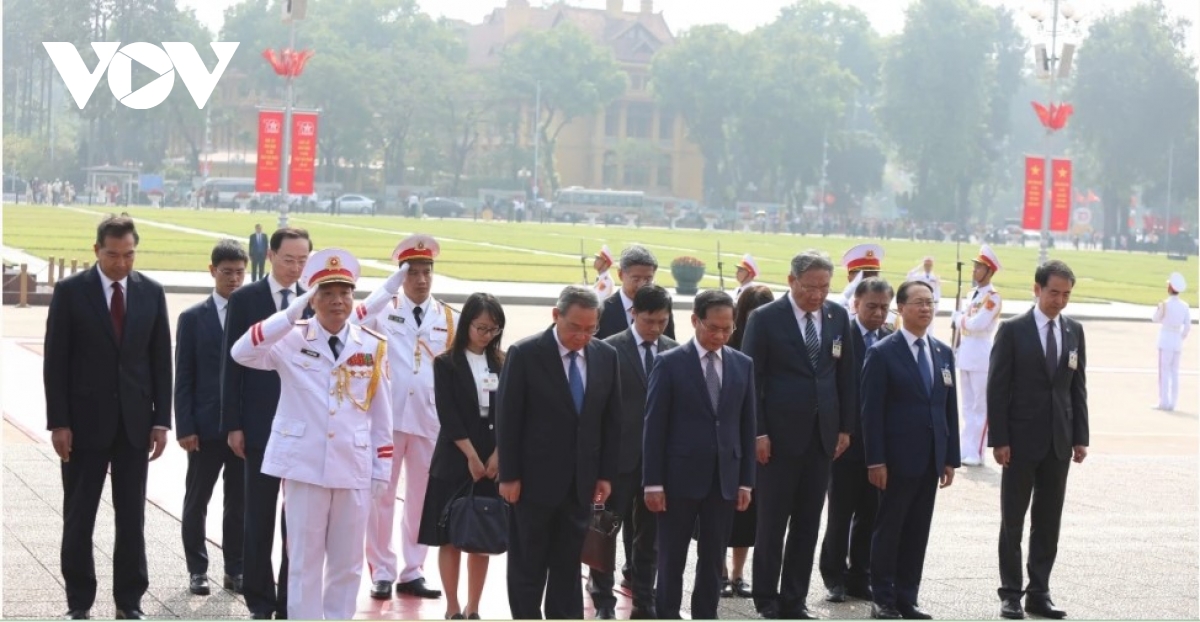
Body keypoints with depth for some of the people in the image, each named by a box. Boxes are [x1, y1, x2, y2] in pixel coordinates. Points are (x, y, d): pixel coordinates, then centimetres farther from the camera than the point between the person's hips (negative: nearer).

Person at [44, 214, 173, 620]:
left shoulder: (151, 292, 4)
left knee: (132, 517, 6)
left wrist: (161, 420, 0)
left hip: (134, 421, 2)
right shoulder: (70, 291, -4)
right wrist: (58, 422, -10)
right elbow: (55, 361, -5)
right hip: (85, 420, -2)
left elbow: (161, 359, 6)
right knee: (78, 517, 4)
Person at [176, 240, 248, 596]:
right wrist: (185, 427, -8)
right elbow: (184, 378, -1)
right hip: (206, 426, -1)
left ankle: (235, 570, 18)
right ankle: (197, 570, 19)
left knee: (240, 503, 8)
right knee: (197, 502, 8)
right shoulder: (193, 319, 0)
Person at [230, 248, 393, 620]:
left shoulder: (373, 346, 5)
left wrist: (382, 469, 5)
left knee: (347, 562, 10)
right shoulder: (292, 339, -3)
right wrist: (293, 313, -25)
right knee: (304, 560, 5)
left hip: (354, 468, 2)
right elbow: (241, 352, -20)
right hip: (304, 465, -2)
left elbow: (381, 413, 8)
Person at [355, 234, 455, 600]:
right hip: (387, 417, -2)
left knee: (422, 497, 8)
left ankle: (412, 572, 17)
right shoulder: (383, 309, -2)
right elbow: (351, 326, -22)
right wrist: (390, 286, -28)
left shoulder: (448, 319, 6)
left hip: (429, 420, 3)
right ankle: (382, 572, 11)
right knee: (382, 495, 3)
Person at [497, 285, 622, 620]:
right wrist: (509, 476, -11)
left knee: (568, 567, 9)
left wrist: (606, 474, 4)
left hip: (581, 482, 4)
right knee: (527, 567, 5)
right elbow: (507, 419, -9)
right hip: (535, 479, -4)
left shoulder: (606, 356, 2)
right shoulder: (525, 354, -11)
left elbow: (612, 420, 8)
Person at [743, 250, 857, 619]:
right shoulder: (765, 319, -7)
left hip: (822, 436, 4)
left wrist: (846, 427, 7)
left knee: (808, 523, 7)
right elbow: (750, 378, -7)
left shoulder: (838, 317, 6)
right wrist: (757, 432, -11)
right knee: (772, 523, 3)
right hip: (779, 436, -4)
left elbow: (846, 375, 11)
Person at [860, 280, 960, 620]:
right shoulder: (882, 353, -6)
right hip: (897, 458, -5)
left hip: (930, 460, 5)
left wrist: (951, 457, 7)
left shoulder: (943, 353, 12)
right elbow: (871, 411, -9)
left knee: (918, 531, 8)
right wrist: (875, 460, -14)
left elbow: (950, 408, 13)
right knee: (889, 529, 2)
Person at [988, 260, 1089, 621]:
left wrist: (1080, 437, 4)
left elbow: (1078, 387, 10)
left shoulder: (1074, 331, 8)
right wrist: (999, 439, -12)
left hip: (1059, 442, 4)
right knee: (1013, 521, 3)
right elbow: (997, 388, -7)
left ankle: (1039, 593, 13)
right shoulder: (1013, 330, -6)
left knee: (1048, 523, 6)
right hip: (1021, 441, -4)